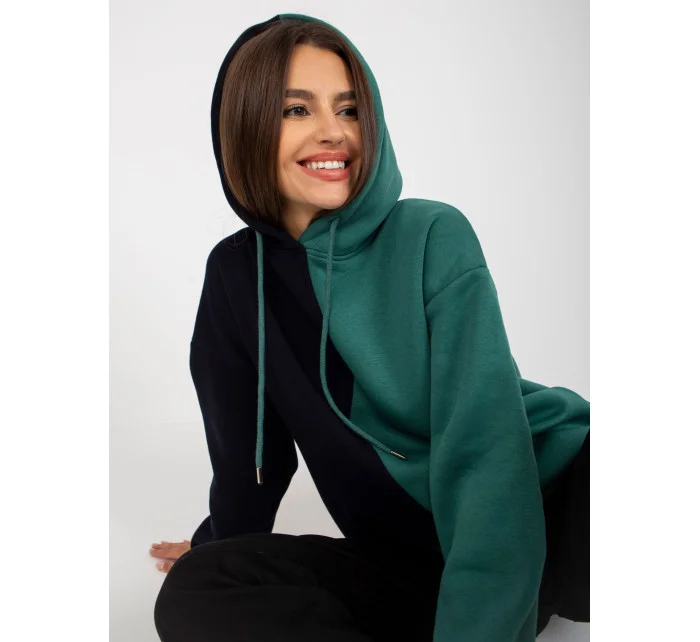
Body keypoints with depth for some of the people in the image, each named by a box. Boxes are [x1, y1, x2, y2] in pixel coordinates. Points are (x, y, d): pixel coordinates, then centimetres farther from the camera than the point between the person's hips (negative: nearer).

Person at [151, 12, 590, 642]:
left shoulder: (433, 236, -10)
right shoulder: (237, 273, 0)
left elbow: (484, 438, -20)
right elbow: (248, 443, 11)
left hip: (552, 498, -3)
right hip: (416, 562, 4)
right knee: (194, 591, -22)